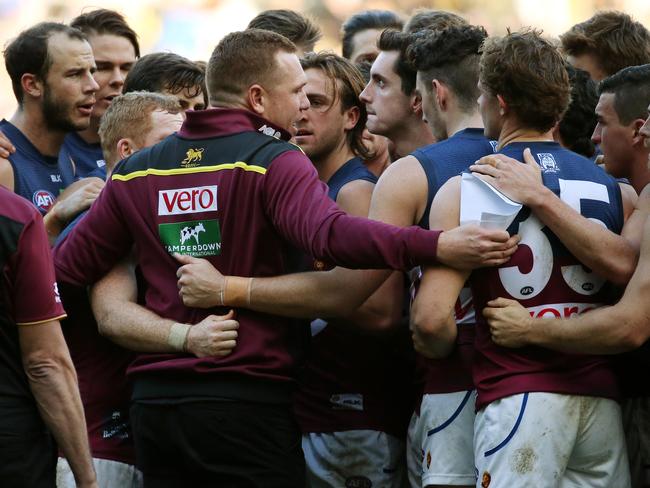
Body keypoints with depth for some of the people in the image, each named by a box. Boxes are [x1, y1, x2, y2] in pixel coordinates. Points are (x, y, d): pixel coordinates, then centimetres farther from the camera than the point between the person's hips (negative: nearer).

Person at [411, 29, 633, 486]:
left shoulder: (466, 191, -4)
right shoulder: (614, 189, 10)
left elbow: (431, 317, -14)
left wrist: (443, 349, 7)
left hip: (518, 394, -4)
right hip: (601, 398, 5)